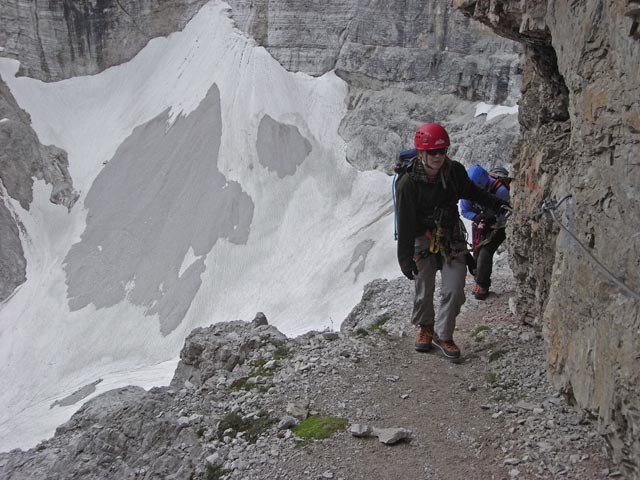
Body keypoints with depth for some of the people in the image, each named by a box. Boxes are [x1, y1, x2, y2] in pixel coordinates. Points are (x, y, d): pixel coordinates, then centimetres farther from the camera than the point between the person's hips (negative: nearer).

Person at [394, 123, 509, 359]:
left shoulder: (454, 170, -6)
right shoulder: (408, 183, -18)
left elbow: (472, 191, 16)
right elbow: (405, 223, -14)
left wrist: (498, 204, 7)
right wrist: (405, 257, -14)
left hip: (452, 238, 3)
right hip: (423, 240, -3)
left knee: (454, 290, -4)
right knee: (424, 290, 8)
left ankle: (443, 335, 14)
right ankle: (425, 327, 34)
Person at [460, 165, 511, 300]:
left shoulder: (500, 190, -32)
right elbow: (464, 211, -10)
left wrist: (494, 217, -38)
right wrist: (476, 217, -28)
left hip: (496, 227, -4)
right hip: (479, 225, 4)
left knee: (485, 254, -16)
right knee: (477, 254, 6)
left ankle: (482, 285, 0)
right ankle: (479, 281, 27)